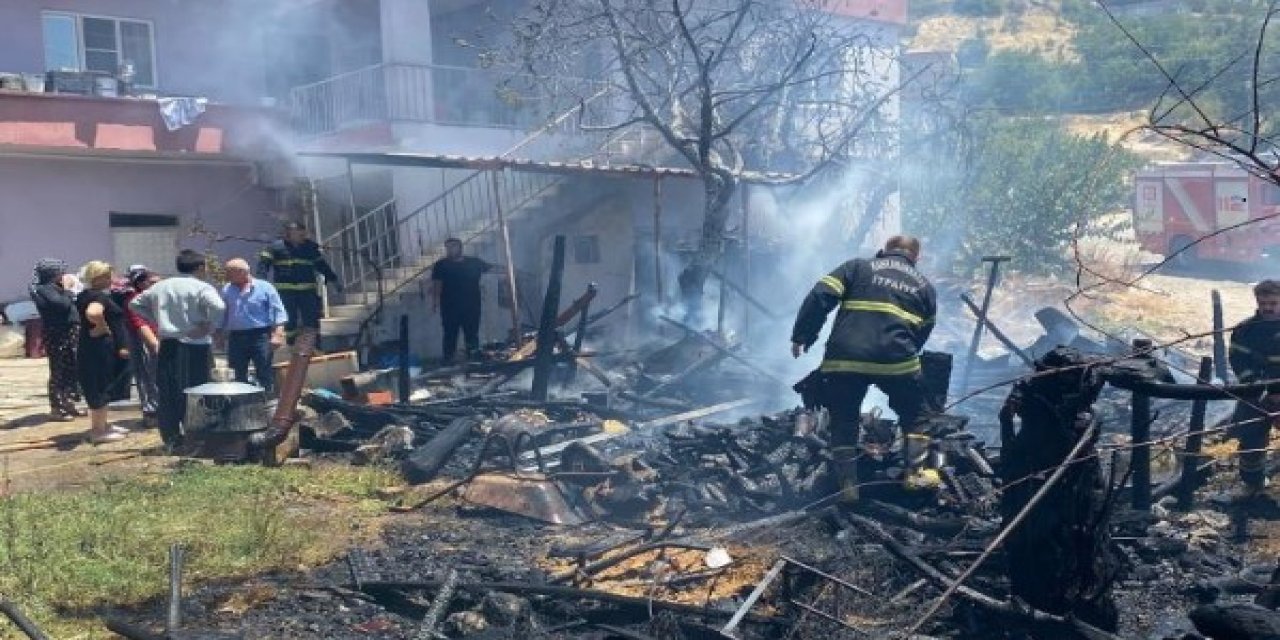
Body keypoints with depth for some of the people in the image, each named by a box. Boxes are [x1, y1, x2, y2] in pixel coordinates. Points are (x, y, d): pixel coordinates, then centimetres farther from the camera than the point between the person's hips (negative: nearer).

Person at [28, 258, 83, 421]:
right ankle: (55, 409, -3)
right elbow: (63, 305, -23)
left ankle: (68, 404, 21)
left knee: (72, 370, 13)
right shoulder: (44, 289, -11)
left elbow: (73, 305, 19)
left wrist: (68, 289, 11)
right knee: (59, 372, -7)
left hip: (68, 335, 10)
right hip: (57, 336, -10)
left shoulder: (55, 288, 18)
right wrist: (67, 289, -11)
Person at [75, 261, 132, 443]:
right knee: (101, 388, -4)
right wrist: (103, 328, -22)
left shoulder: (85, 295, 14)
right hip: (101, 347, -10)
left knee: (101, 388, 19)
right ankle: (98, 430, 2)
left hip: (90, 347, 10)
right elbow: (93, 313, -40)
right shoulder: (99, 296, -18)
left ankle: (101, 425, 29)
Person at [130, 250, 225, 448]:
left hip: (167, 345, 5)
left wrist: (155, 319, 17)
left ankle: (172, 439, 16)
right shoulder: (202, 288, -9)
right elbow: (218, 307, -27)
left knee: (167, 394, 11)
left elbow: (135, 304, 19)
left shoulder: (160, 286, 10)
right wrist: (209, 327, -13)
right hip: (194, 346, -5)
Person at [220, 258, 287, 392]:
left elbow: (278, 312, -6)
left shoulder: (264, 288, -4)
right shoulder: (227, 290, 10)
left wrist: (277, 334, -15)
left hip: (260, 336, -5)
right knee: (239, 376, 10)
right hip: (236, 337, 5)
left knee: (264, 374, -5)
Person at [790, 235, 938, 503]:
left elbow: (819, 297, 3)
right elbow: (922, 334, 22)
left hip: (843, 359, 0)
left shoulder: (857, 266, 15)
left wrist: (801, 336, 6)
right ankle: (914, 474, 13)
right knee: (917, 415, 23)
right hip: (897, 359, 0)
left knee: (843, 421, 17)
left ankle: (848, 484, 13)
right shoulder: (924, 286, 22)